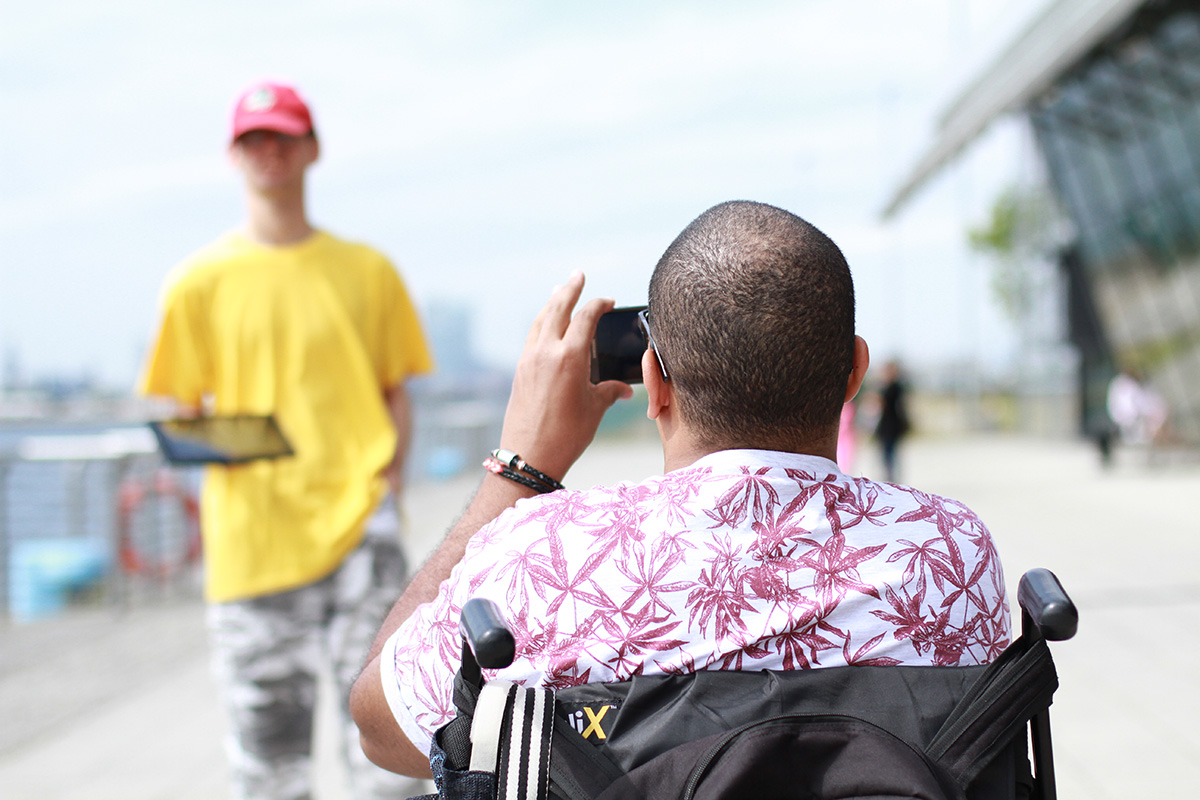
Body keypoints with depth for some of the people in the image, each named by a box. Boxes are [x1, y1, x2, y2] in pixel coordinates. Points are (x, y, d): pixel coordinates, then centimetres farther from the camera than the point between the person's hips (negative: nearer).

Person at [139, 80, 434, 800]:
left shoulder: (366, 269, 11)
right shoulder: (202, 281, 7)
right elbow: (183, 411, 8)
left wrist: (393, 470, -2)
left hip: (358, 516, 1)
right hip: (252, 533, 0)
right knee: (266, 735, 2)